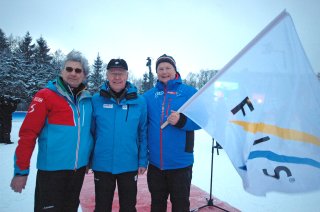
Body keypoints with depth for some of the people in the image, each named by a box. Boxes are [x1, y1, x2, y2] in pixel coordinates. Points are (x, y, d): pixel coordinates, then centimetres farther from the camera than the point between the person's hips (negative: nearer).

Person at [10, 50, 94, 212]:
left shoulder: (87, 99, 5)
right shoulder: (46, 96, -9)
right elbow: (28, 134, -11)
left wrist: (90, 159, 16)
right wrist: (21, 170, -11)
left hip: (79, 168, 5)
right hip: (52, 169, -5)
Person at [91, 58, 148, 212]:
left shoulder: (139, 102, -4)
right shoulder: (96, 100, -5)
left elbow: (143, 133, 0)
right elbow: (90, 131, 0)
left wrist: (143, 161, -2)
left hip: (129, 166, 0)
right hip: (102, 166, 0)